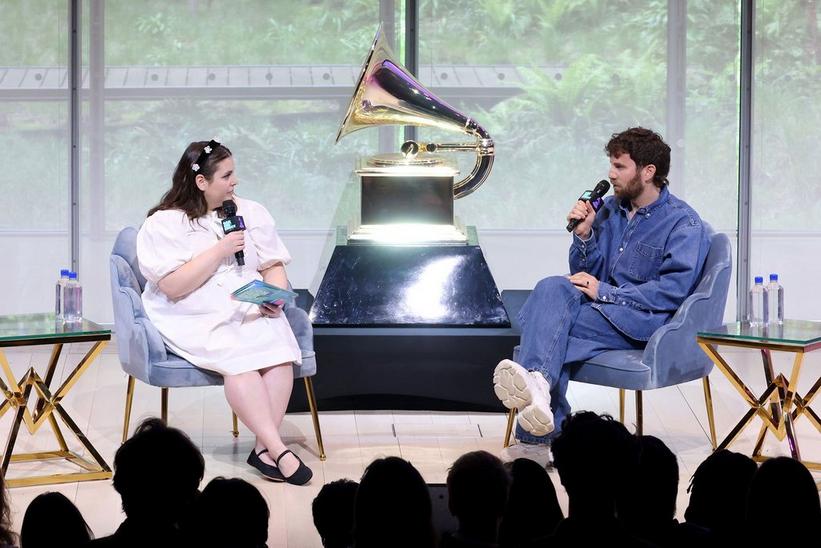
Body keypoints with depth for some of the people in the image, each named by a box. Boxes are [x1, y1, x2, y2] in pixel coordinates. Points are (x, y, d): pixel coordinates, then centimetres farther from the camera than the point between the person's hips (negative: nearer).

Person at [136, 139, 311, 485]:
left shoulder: (251, 213, 13)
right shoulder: (163, 224, -3)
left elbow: (274, 268, 13)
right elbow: (173, 287, -14)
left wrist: (275, 295, -9)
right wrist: (220, 250, -14)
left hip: (251, 312, 4)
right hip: (193, 320, -4)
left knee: (278, 346, -29)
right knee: (238, 357, -33)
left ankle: (263, 448, -28)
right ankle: (278, 451, -32)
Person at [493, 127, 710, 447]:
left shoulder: (684, 223, -2)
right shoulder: (609, 209, 18)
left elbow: (673, 291, -15)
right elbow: (586, 275, 20)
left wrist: (604, 292, -17)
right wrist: (584, 235, 0)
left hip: (642, 323, -6)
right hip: (601, 308, 6)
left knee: (551, 327, -30)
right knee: (553, 287, -29)